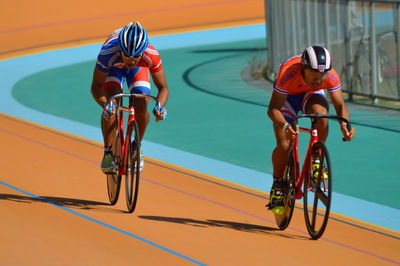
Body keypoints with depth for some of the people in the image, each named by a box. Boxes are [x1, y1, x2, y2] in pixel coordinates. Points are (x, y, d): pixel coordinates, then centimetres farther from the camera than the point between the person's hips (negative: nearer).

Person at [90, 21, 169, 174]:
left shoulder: (151, 56, -40)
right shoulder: (108, 53, -43)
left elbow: (163, 88, -28)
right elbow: (95, 87, -33)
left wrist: (160, 107, -48)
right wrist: (105, 104, -52)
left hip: (139, 69, 1)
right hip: (113, 67, -1)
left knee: (141, 109, -17)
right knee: (110, 108, -24)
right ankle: (108, 153, -6)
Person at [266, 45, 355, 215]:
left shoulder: (330, 75, -32)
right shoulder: (288, 73, -40)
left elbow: (340, 105, -26)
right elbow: (273, 109, -38)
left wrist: (344, 125, -47)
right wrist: (285, 125, -58)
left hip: (311, 95, 2)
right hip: (286, 97, -2)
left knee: (320, 113, -34)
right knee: (284, 144, -18)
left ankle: (316, 160, -13)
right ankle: (277, 187, 4)